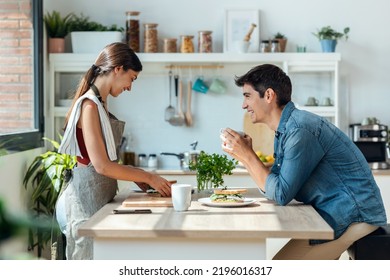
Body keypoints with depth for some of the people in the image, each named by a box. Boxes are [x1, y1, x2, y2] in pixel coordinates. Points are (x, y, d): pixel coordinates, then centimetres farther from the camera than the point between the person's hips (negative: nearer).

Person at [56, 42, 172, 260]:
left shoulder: (100, 104, 13)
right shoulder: (90, 106, -16)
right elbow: (101, 165, -20)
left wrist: (141, 181, 8)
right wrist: (148, 177, -12)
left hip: (98, 199, 9)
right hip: (86, 203, -9)